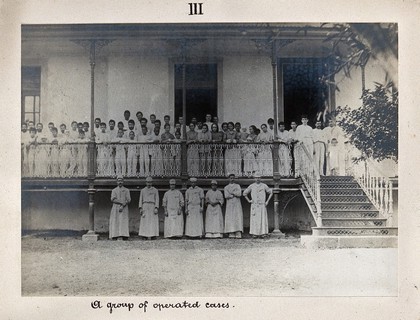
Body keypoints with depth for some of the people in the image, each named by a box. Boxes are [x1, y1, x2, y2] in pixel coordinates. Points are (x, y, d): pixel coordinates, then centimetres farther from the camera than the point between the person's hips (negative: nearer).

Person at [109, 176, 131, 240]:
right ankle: (116, 235, -6)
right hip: (115, 209, 1)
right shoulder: (114, 190, 11)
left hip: (124, 209, -1)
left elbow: (128, 200, -2)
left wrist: (123, 206, -16)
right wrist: (122, 202, -14)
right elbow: (113, 199, -4)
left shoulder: (126, 190, 9)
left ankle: (121, 236, -17)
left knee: (123, 222, -12)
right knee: (115, 223, -6)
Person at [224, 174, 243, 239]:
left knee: (238, 218, -11)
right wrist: (235, 194, -8)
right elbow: (226, 196, -4)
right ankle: (231, 234, -8)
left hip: (237, 205, -1)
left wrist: (231, 192, -6)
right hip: (229, 205, 1)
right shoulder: (226, 187, 13)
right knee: (230, 219, -7)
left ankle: (238, 233, -17)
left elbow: (240, 194, -4)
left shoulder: (237, 186, 13)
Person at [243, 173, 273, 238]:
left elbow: (271, 193, 11)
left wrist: (267, 201, 4)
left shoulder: (264, 186, 3)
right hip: (254, 205, 0)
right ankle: (254, 233, 1)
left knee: (263, 218, -3)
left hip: (262, 205, 0)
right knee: (254, 219, -2)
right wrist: (248, 200, 5)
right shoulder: (251, 186, 5)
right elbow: (244, 193, 14)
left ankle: (263, 233, 0)